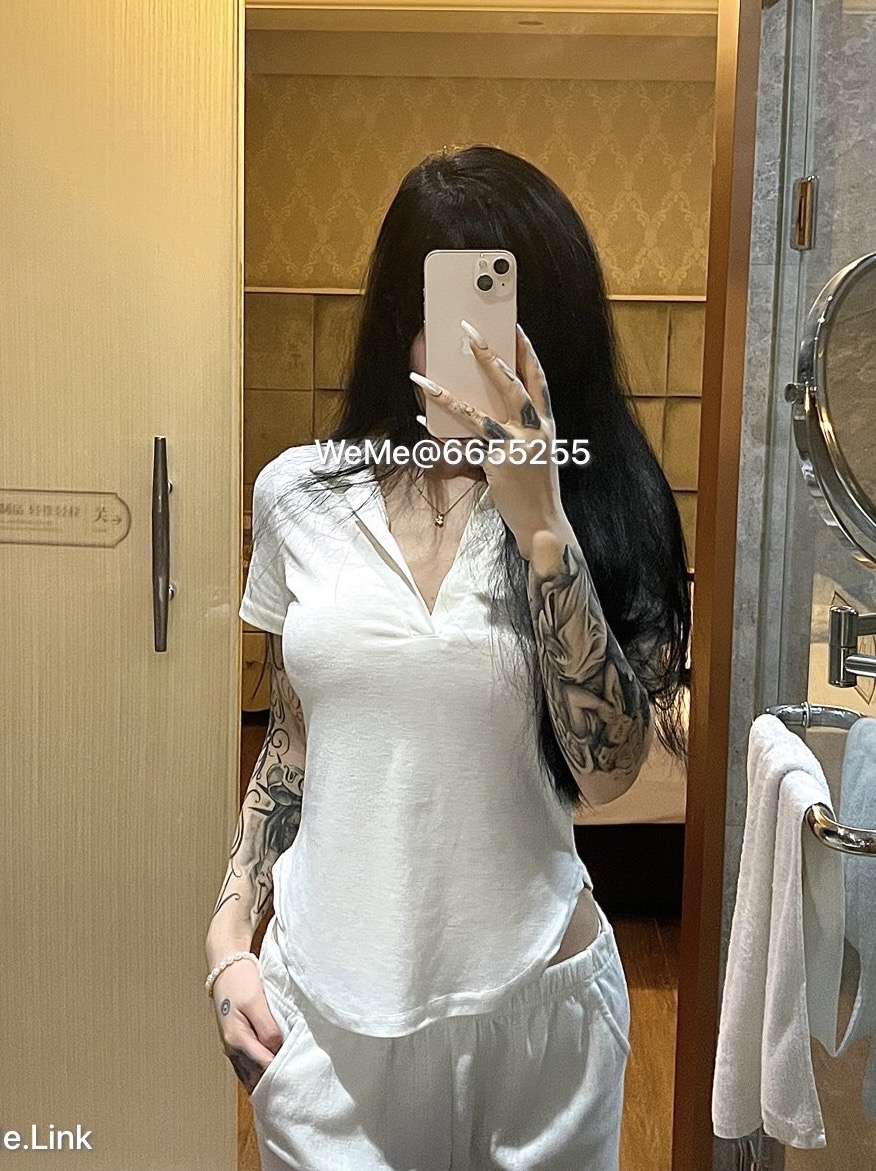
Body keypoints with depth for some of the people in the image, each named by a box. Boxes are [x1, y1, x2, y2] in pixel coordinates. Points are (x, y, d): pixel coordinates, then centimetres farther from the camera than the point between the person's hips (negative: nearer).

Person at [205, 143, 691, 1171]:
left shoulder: (600, 505, -7)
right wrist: (229, 940, 3)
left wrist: (539, 519, -23)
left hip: (532, 1000, -1)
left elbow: (608, 770, -17)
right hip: (322, 1006, 1)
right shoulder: (299, 494, -1)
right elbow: (291, 742, 8)